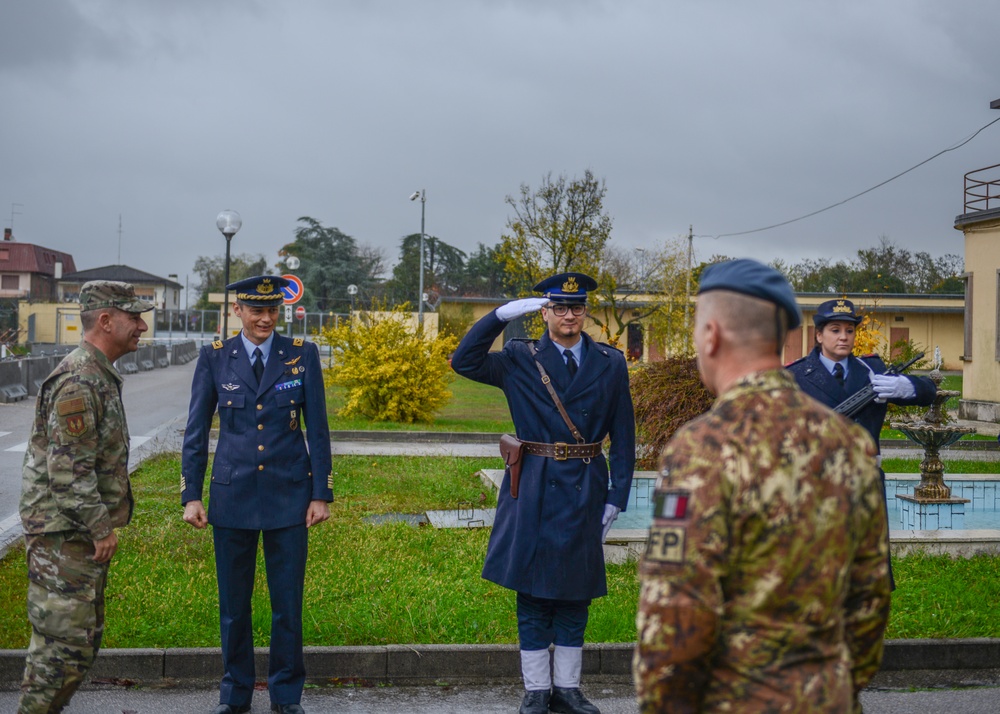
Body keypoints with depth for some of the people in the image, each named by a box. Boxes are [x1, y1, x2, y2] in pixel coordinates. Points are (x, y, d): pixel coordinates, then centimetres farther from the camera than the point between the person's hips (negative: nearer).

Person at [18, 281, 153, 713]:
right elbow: (69, 469, -24)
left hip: (86, 534, 11)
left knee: (85, 640, 16)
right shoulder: (78, 382, -19)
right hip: (63, 536, -11)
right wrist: (101, 528, -19)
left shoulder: (100, 376, 14)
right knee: (63, 643, -7)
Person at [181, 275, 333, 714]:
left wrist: (322, 494, -2)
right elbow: (196, 431, 4)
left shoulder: (302, 355, -1)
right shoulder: (214, 358, 0)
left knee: (288, 601, 5)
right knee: (233, 602, 9)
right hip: (232, 496, 1)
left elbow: (317, 429, 1)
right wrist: (190, 496, -1)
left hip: (289, 496, -1)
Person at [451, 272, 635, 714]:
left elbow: (623, 436, 5)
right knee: (533, 592, 4)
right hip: (533, 491, -1)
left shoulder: (611, 364, 4)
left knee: (575, 592, 9)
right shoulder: (521, 360, 2)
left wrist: (617, 496, -1)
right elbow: (464, 361, -11)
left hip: (585, 492, 1)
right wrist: (503, 314, -18)